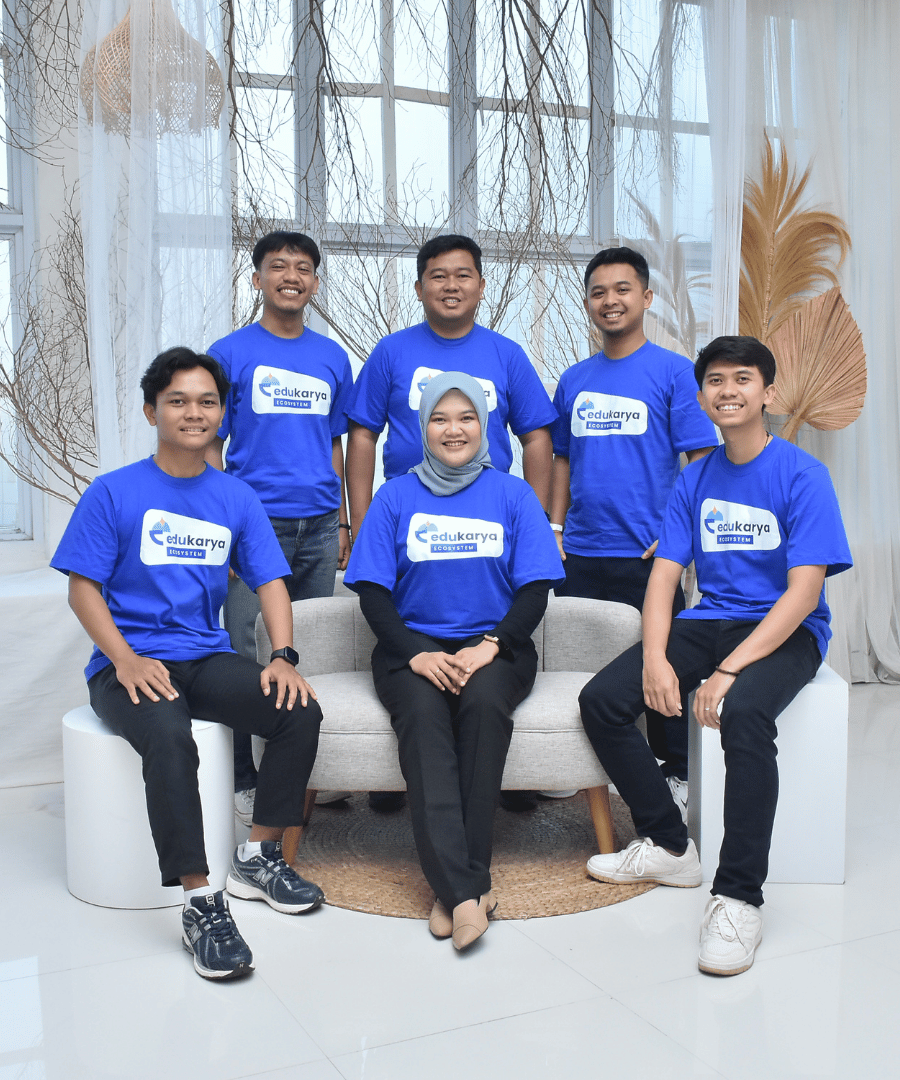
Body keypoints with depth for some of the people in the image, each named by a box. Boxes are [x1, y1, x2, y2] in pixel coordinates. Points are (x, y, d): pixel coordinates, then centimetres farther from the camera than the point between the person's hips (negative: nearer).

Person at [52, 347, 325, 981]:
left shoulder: (237, 498, 11)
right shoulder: (113, 492, 0)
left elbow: (270, 580, 7)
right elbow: (83, 589, -3)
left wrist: (283, 657, -11)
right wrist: (126, 661, -19)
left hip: (208, 660, 4)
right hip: (130, 665, -4)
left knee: (301, 711, -19)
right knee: (169, 737, -35)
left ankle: (258, 858, -1)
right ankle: (202, 903, -26)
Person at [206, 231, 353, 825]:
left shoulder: (332, 358, 13)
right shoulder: (231, 353, 1)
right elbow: (209, 446, 0)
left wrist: (343, 524, 12)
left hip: (319, 527, 4)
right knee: (249, 655, -3)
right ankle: (243, 782, 8)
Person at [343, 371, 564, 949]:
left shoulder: (513, 494, 10)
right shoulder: (396, 497, 11)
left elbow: (534, 591, 3)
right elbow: (373, 592, 4)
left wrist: (490, 645, -15)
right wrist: (417, 654, -14)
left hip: (496, 646, 0)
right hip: (414, 645, 0)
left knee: (484, 701, -34)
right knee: (422, 711, -33)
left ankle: (464, 881, -30)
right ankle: (464, 891, -40)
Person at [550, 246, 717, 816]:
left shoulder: (674, 371, -3)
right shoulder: (574, 379, 11)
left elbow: (702, 459, -5)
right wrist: (556, 525, 8)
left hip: (648, 553, -4)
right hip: (580, 555, 5)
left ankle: (675, 774, 21)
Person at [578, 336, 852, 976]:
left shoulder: (801, 475, -8)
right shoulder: (695, 480, 9)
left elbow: (804, 590, -16)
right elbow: (664, 576, 5)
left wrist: (729, 670, -26)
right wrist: (656, 658, -14)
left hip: (785, 633, -6)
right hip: (710, 622, 6)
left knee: (743, 713, -37)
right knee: (601, 701, -13)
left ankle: (740, 896, -25)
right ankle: (669, 846, 4)